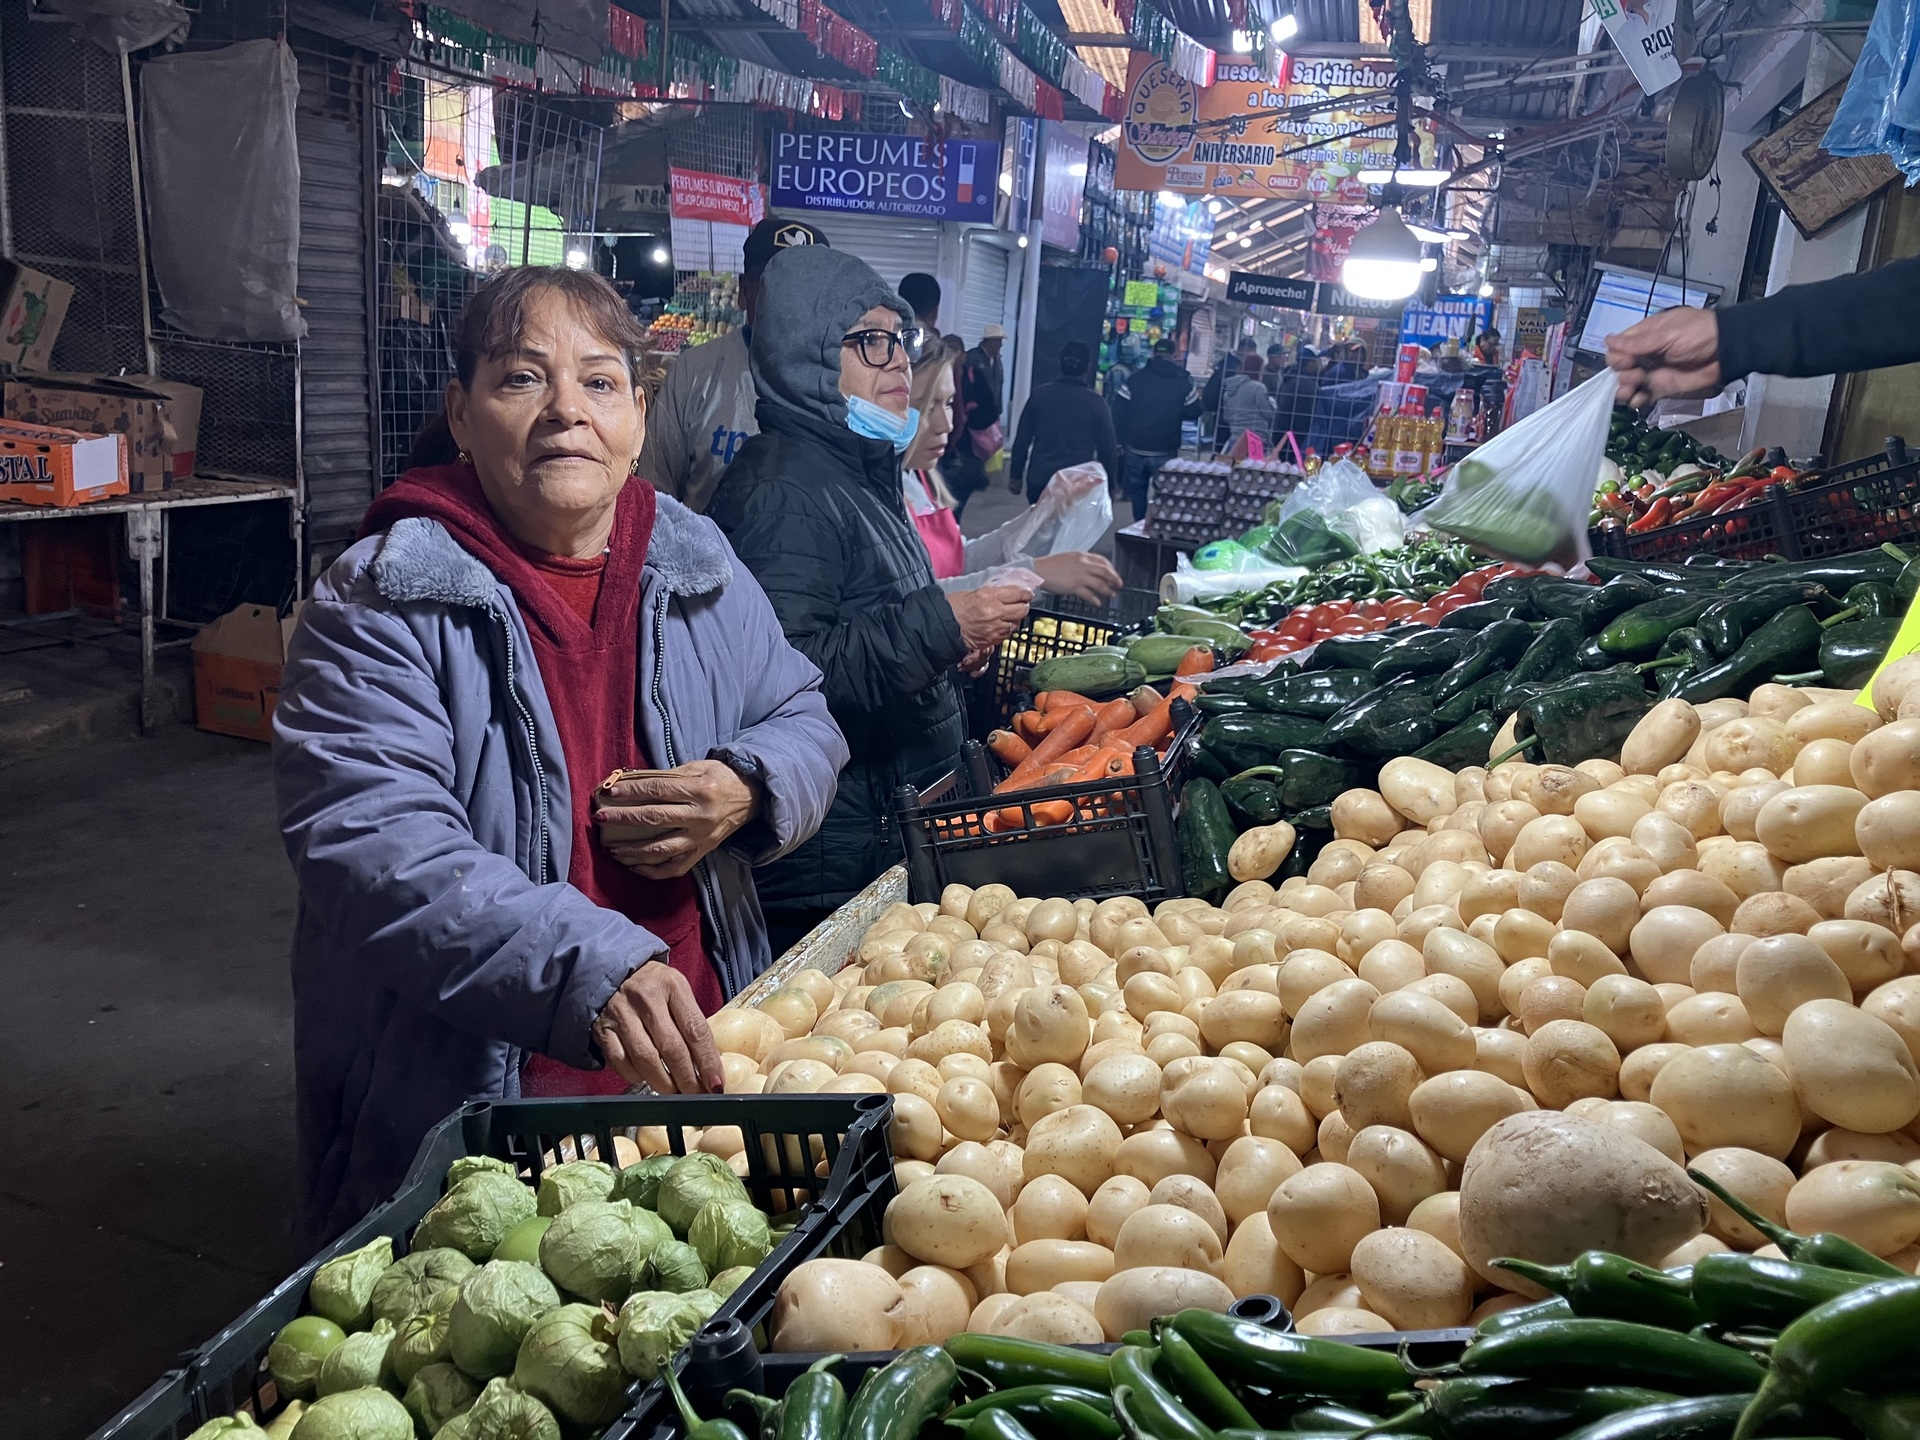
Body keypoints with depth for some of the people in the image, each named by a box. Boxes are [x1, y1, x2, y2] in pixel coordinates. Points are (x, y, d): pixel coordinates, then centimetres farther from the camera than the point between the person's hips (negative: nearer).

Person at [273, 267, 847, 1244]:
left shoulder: (698, 571, 3)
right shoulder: (380, 607, -13)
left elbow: (804, 723, 12)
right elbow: (372, 850, -25)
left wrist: (748, 790, -13)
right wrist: (589, 970, -38)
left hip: (695, 1064, 5)